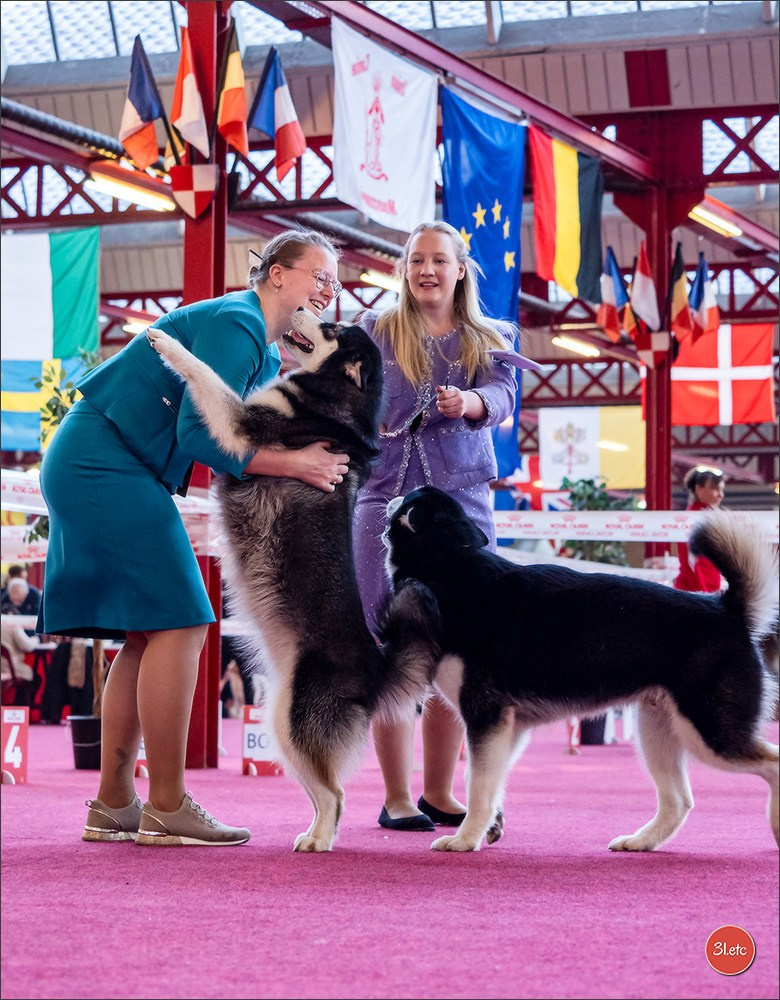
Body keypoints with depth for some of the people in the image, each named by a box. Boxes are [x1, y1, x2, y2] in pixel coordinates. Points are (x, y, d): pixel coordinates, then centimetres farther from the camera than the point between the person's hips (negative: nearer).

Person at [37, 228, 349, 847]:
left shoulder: (267, 354, 17)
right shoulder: (234, 325, -15)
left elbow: (245, 436, 12)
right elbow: (200, 435, -24)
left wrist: (314, 455, -4)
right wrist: (293, 463, -22)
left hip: (99, 472, 11)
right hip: (104, 465, -11)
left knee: (148, 635, 9)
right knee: (177, 623, -13)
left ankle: (114, 805, 11)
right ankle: (167, 808, -12)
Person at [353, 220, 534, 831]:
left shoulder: (491, 340, 11)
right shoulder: (376, 330, 11)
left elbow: (502, 398, -7)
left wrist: (469, 403, -29)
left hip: (462, 500, 1)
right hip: (387, 499, -1)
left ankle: (439, 792, 12)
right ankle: (396, 798, 0)